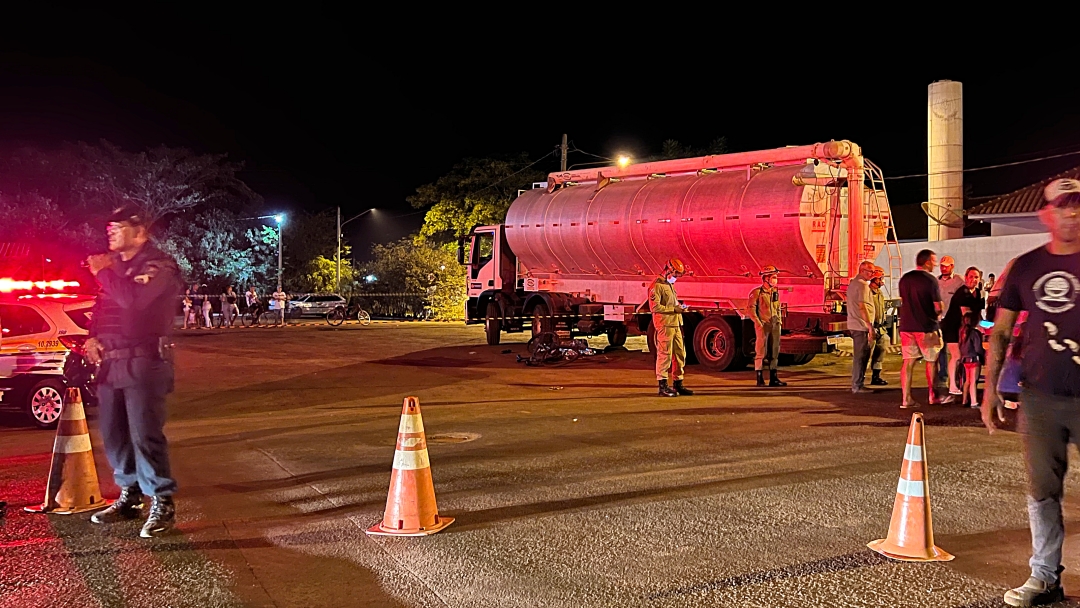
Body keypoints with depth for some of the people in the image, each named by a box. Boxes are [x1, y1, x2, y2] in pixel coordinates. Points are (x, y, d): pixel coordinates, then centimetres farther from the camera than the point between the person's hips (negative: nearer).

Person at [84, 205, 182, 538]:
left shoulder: (159, 265, -9)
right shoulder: (114, 263, 17)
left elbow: (132, 299, -25)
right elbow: (102, 305, 25)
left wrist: (103, 272, -10)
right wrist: (93, 336, 7)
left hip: (143, 361, -8)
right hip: (110, 361, 8)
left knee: (145, 434, -10)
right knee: (113, 434, 12)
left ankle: (162, 504, -1)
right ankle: (130, 496, 25)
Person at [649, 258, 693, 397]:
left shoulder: (671, 286, 23)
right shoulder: (657, 286, -8)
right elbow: (655, 307, -17)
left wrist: (680, 307, 14)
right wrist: (674, 309, -17)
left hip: (675, 325, 10)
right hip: (664, 325, -10)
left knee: (680, 354, 10)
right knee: (664, 355, -7)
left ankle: (678, 384, 19)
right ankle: (663, 386, -3)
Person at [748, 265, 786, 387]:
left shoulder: (776, 292, 13)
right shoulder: (757, 292, -7)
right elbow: (750, 309, -9)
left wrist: (779, 322, 10)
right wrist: (759, 323, -13)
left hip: (775, 326, 6)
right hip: (763, 326, -6)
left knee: (774, 352, 7)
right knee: (761, 352, -3)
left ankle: (773, 378, 12)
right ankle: (760, 379, 2)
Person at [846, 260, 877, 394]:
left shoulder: (852, 283, 18)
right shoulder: (863, 285, -13)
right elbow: (862, 307, -20)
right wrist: (870, 326, -21)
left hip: (854, 325, 10)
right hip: (861, 325, -10)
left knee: (859, 355, 16)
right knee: (861, 356, -6)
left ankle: (856, 384, 21)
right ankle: (857, 386, -4)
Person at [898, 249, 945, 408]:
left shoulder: (904, 279, 7)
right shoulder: (931, 280, -10)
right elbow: (938, 308, -11)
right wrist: (937, 315, 9)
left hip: (906, 326, 5)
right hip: (926, 327, -5)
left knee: (908, 362, 4)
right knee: (931, 362, 9)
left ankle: (906, 399, 1)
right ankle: (933, 397, 19)